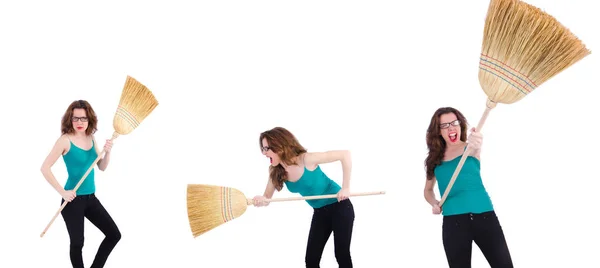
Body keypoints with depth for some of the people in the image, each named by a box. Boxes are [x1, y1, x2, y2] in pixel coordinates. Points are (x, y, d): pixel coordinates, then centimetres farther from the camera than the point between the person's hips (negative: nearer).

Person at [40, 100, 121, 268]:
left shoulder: (91, 138, 5)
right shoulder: (65, 140, -14)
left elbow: (102, 167, 12)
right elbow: (45, 168, -16)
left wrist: (107, 153, -8)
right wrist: (62, 192, -17)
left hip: (90, 198, 7)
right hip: (73, 200, -7)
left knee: (114, 235, 8)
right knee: (77, 242, 2)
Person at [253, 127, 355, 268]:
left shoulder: (306, 159, -27)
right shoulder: (276, 172, -8)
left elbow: (345, 154, -26)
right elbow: (266, 197, -6)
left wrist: (345, 188, -26)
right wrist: (261, 200, -31)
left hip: (339, 207, -6)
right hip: (319, 212, 6)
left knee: (342, 255, -2)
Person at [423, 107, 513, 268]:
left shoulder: (468, 148, 2)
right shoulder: (435, 158, 10)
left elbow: (474, 149, -25)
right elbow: (428, 189, 25)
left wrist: (475, 147, -49)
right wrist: (434, 204, 3)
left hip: (484, 216, -2)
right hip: (453, 222, 2)